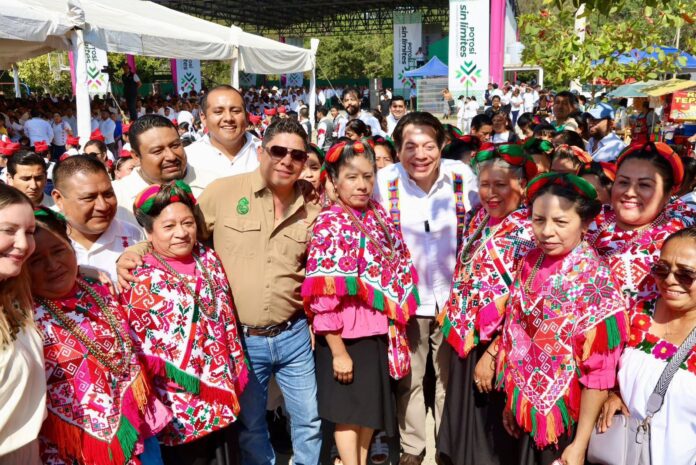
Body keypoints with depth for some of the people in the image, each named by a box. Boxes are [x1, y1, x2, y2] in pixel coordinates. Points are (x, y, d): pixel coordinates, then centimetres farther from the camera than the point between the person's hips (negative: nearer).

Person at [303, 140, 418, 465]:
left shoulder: (378, 216, 3)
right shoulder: (329, 225, -15)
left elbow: (398, 269, 13)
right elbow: (323, 296, -19)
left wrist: (395, 322, 8)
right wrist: (338, 351, -19)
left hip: (379, 330, 6)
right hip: (346, 333, -6)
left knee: (371, 407, 18)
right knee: (349, 412, 7)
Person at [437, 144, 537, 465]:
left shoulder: (528, 233, -17)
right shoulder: (479, 219, 5)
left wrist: (492, 354, -20)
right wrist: (450, 313, 11)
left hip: (495, 347, -7)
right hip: (466, 338, 7)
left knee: (490, 432, 10)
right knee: (464, 420, 21)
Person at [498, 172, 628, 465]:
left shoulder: (596, 282, -20)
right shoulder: (530, 263, -4)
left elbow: (599, 370, -18)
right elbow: (516, 335, 4)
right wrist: (511, 401, 10)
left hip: (567, 416, -5)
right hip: (529, 408, 5)